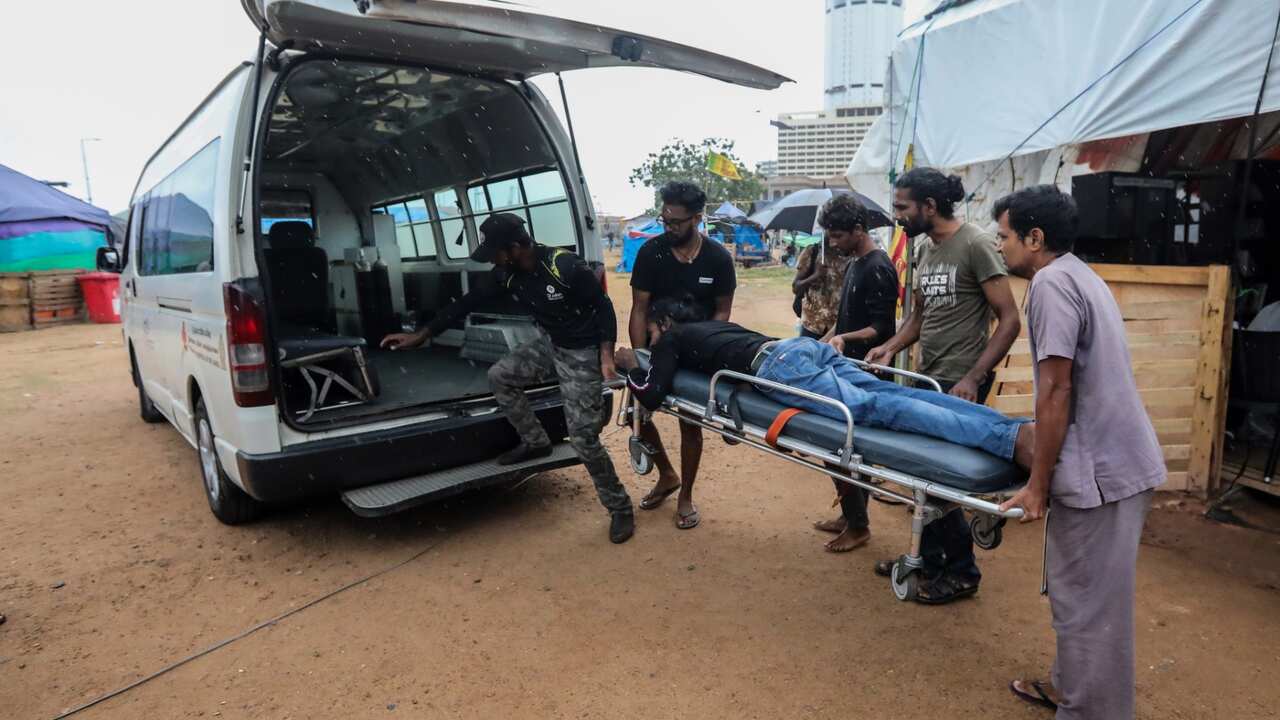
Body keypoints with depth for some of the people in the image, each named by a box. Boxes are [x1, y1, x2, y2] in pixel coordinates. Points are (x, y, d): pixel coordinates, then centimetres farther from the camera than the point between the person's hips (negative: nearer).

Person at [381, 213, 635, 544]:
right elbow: (469, 301, 1)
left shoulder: (566, 267, -29)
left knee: (583, 437, -8)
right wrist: (421, 335, 4)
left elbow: (604, 306, -17)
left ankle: (620, 507, 9)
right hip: (549, 344, 7)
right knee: (500, 376, 4)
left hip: (582, 353, -7)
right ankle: (535, 441, 21)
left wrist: (606, 355, -24)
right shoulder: (508, 274, -7)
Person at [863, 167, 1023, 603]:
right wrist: (890, 348, 3)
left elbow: (1010, 319, -14)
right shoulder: (925, 249, 12)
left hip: (959, 383, -8)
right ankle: (929, 558, 31)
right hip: (927, 378, 8)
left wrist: (973, 378, -19)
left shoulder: (975, 245, -12)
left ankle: (962, 571, 18)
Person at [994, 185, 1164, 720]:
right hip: (1116, 459, 10)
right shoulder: (1079, 274, 14)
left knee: (1088, 602, 2)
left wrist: (1038, 484, -14)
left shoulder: (1051, 282, -16)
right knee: (1081, 593, 20)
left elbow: (1057, 390, -19)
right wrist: (1039, 447, 26)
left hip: (1099, 470, -10)